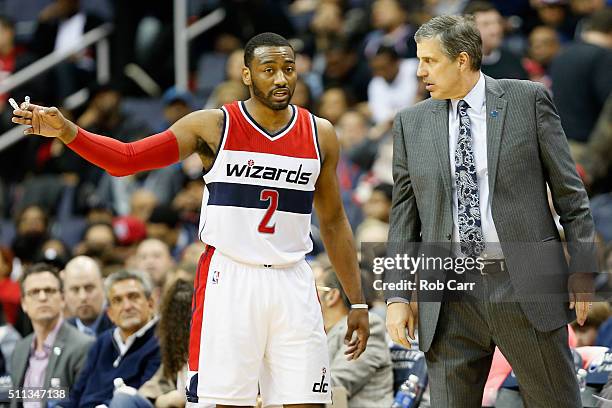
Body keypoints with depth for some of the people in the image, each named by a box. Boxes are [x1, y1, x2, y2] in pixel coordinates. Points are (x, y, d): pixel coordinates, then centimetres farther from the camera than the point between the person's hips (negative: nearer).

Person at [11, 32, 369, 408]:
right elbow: (127, 158, -8)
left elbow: (334, 222, 14)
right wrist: (66, 131, -23)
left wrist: (358, 302, 11)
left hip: (292, 285, 3)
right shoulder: (213, 126, -2)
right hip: (228, 281, -3)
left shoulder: (320, 135, 6)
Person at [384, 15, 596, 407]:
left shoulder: (529, 99, 2)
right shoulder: (411, 123, 9)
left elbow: (570, 192, 3)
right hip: (450, 297, 2)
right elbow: (404, 215, 12)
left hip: (526, 286, -2)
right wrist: (397, 295, 5)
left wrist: (582, 268, -2)